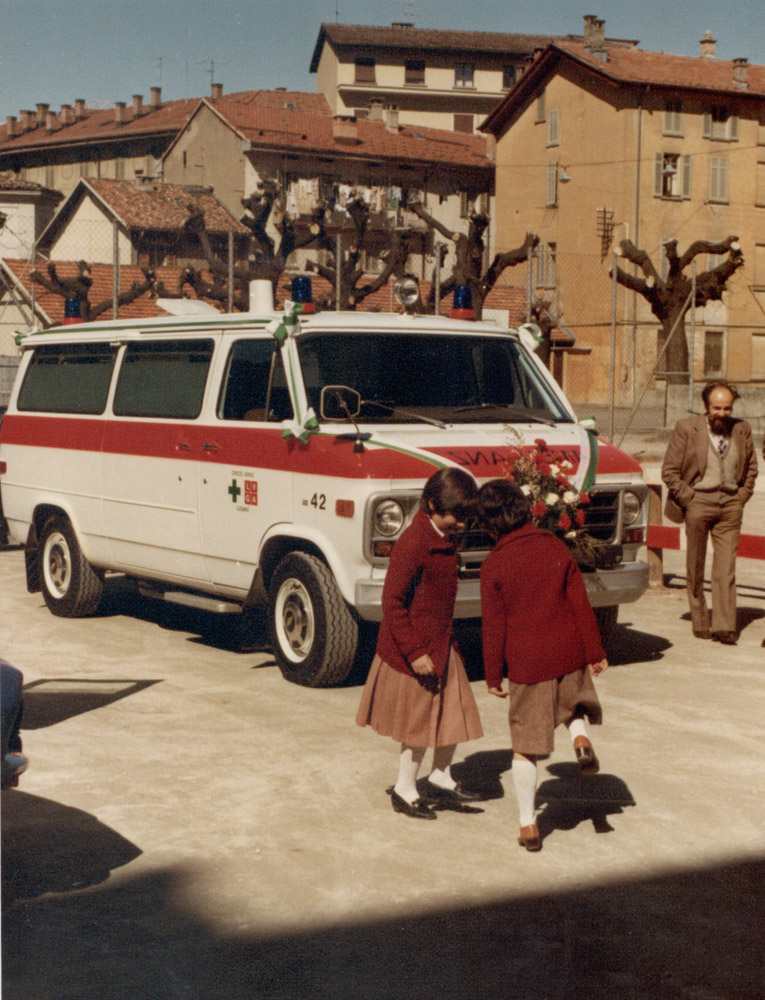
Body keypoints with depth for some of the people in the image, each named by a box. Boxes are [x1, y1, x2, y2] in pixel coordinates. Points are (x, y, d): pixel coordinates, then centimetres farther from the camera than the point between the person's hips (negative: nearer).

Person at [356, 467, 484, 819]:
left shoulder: (446, 539, 7)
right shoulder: (413, 544, -22)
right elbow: (392, 602, -22)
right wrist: (415, 653, -22)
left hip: (442, 644, 8)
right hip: (414, 649, -8)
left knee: (454, 711, 13)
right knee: (419, 721, 4)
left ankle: (441, 779, 31)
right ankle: (405, 790, 22)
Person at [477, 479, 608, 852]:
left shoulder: (493, 565, -8)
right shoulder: (556, 548, 0)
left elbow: (493, 626, -5)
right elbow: (580, 604, 2)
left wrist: (493, 675, 3)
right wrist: (595, 652, 10)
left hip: (526, 664, -2)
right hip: (569, 655, 3)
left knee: (525, 746, 8)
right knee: (573, 701, 33)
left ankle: (528, 826, 10)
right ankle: (580, 737, 1)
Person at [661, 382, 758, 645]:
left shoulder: (742, 430, 7)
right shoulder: (686, 429, -3)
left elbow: (751, 468, 20)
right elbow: (669, 471, -1)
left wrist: (742, 497, 8)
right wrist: (689, 499, -6)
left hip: (731, 505, 2)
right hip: (699, 502, -2)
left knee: (726, 567, -4)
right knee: (695, 567, 5)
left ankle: (724, 626, -2)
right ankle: (700, 623, 17)